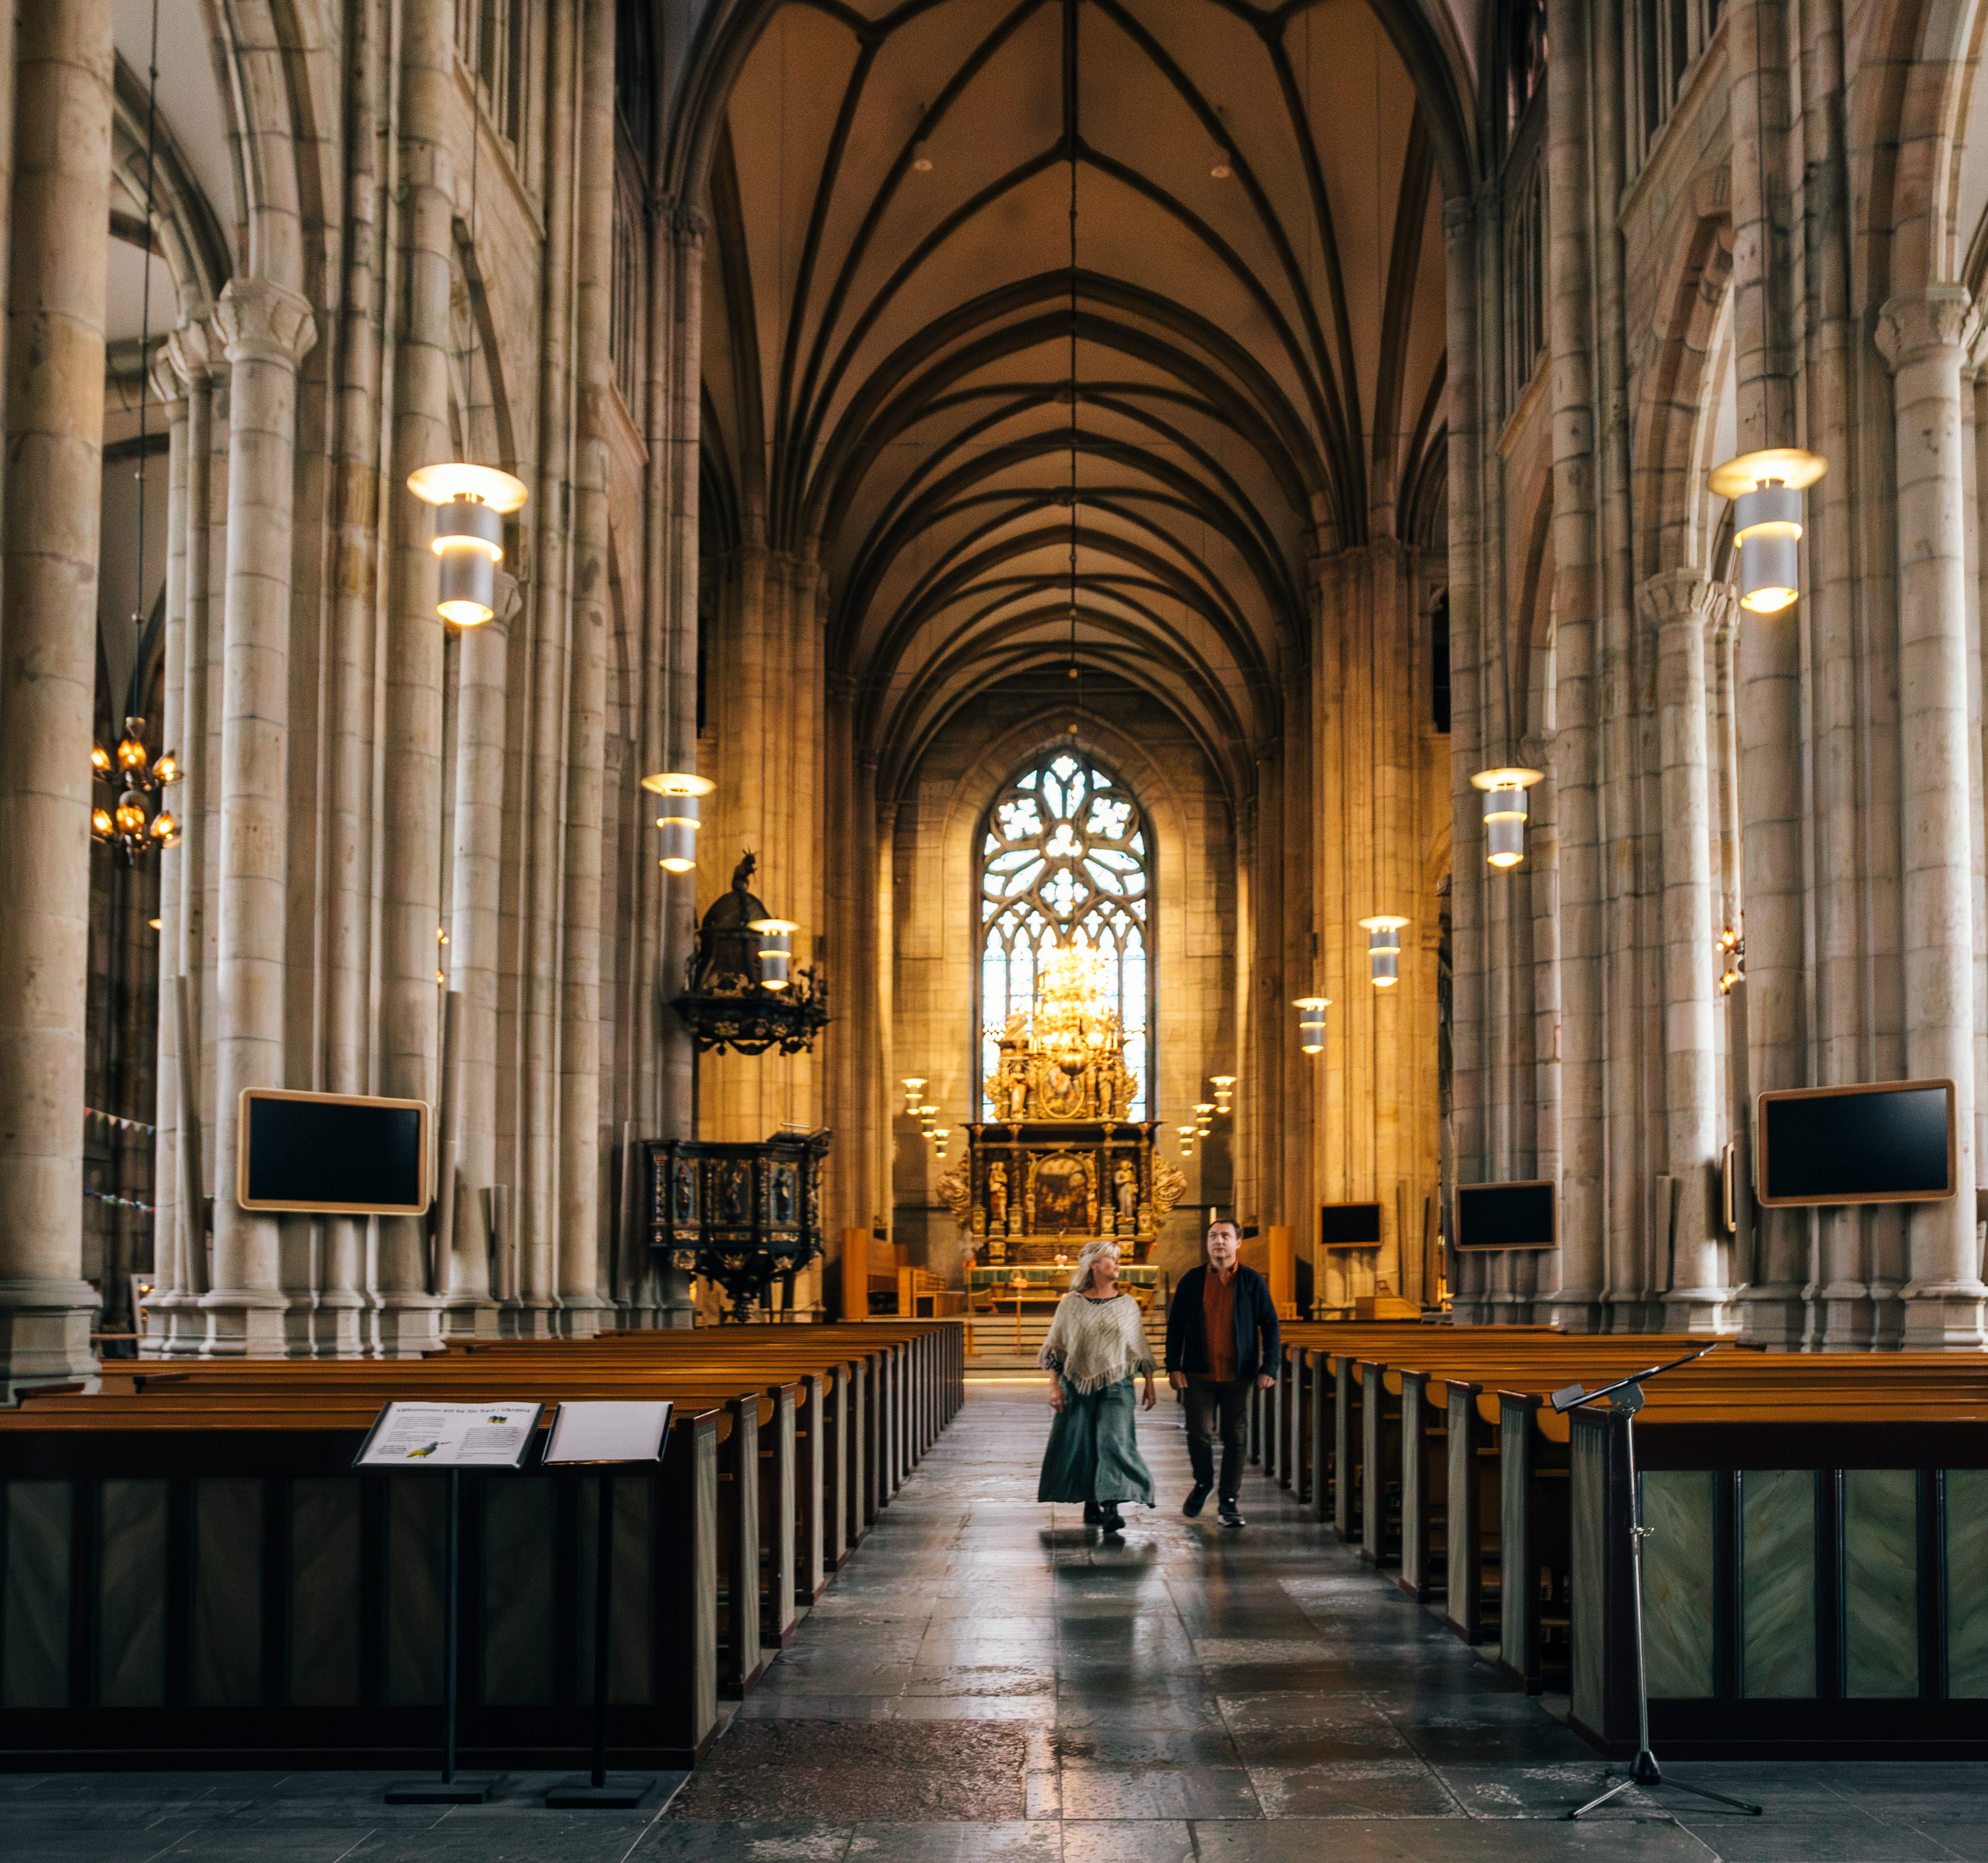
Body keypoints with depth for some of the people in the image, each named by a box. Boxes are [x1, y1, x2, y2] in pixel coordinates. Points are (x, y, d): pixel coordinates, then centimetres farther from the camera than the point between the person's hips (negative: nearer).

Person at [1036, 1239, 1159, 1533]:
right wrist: (1054, 1386, -3)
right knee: (1080, 1446, 4)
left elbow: (1140, 1349, 12)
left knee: (1114, 1442, -13)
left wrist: (1150, 1385, 10)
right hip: (1078, 1386, 0)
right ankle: (1091, 1505, 19)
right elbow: (1055, 1348, 3)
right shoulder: (1071, 1303, 1)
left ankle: (1111, 1508, -20)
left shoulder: (1127, 1304, 7)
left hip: (1116, 1386, 0)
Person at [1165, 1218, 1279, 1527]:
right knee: (1199, 1434, -6)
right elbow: (1175, 1325, 8)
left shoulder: (1253, 1282, 3)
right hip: (1199, 1374, 0)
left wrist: (1269, 1368, -2)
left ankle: (1228, 1500, 14)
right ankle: (1203, 1483, 22)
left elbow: (1270, 1325, 6)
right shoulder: (1192, 1281, 5)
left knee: (1236, 1438, 3)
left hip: (1238, 1375, 0)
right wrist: (1173, 1367, 0)